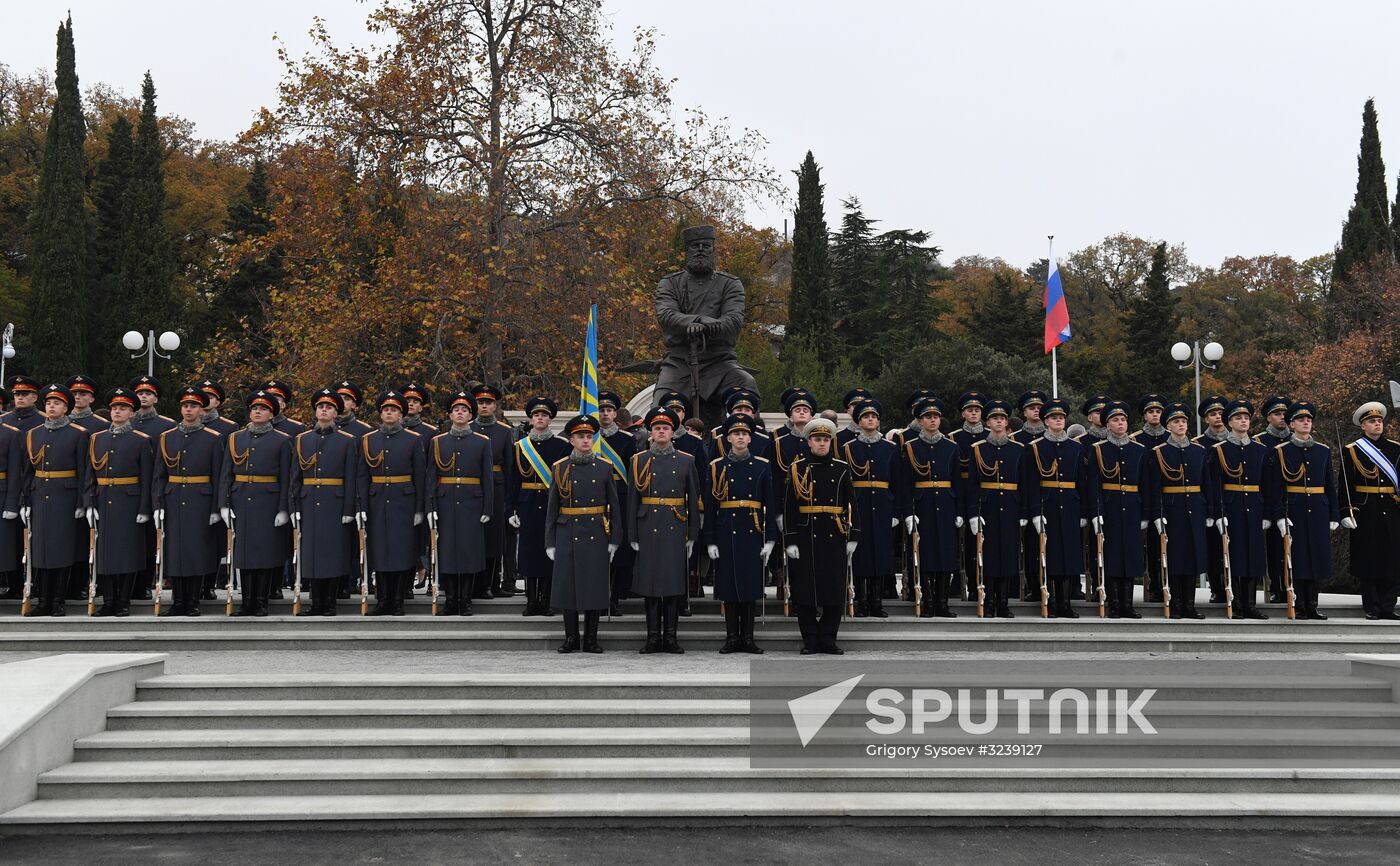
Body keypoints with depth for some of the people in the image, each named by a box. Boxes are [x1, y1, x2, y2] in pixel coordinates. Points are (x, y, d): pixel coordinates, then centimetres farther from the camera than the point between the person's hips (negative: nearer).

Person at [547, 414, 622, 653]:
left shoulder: (604, 467, 5)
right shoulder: (559, 468, 4)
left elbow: (614, 506, 6)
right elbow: (552, 508, 5)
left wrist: (614, 540, 0)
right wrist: (550, 543, 1)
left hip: (596, 536, 0)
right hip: (568, 534, 0)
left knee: (595, 586, 1)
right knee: (567, 586, 1)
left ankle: (591, 639, 10)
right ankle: (571, 638, 12)